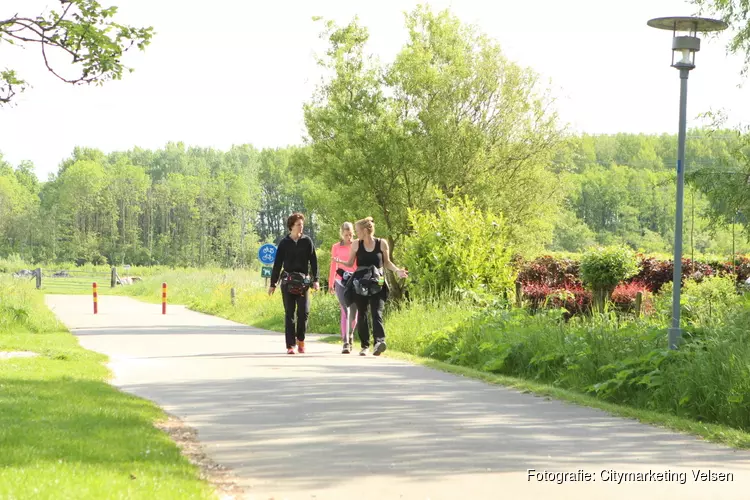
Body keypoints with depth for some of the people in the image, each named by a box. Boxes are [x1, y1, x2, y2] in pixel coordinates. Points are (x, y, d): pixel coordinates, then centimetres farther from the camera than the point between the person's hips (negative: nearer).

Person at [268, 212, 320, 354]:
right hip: (287, 281, 0)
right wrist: (273, 283, 7)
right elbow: (277, 264, 8)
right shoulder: (284, 243, 5)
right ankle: (290, 345, 1)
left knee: (304, 312, -7)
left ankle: (300, 340, 12)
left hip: (303, 281, 0)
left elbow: (313, 261, 5)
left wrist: (315, 280, -3)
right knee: (289, 312, 0)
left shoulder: (307, 241, 5)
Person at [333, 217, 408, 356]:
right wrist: (340, 262, -10)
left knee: (377, 313, -15)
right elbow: (350, 263, 10)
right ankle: (364, 346, 11)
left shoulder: (382, 243, 1)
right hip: (360, 284, 2)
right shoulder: (356, 244, 5)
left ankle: (379, 341, -29)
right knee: (361, 314, 4)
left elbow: (387, 262, 12)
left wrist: (397, 270, -3)